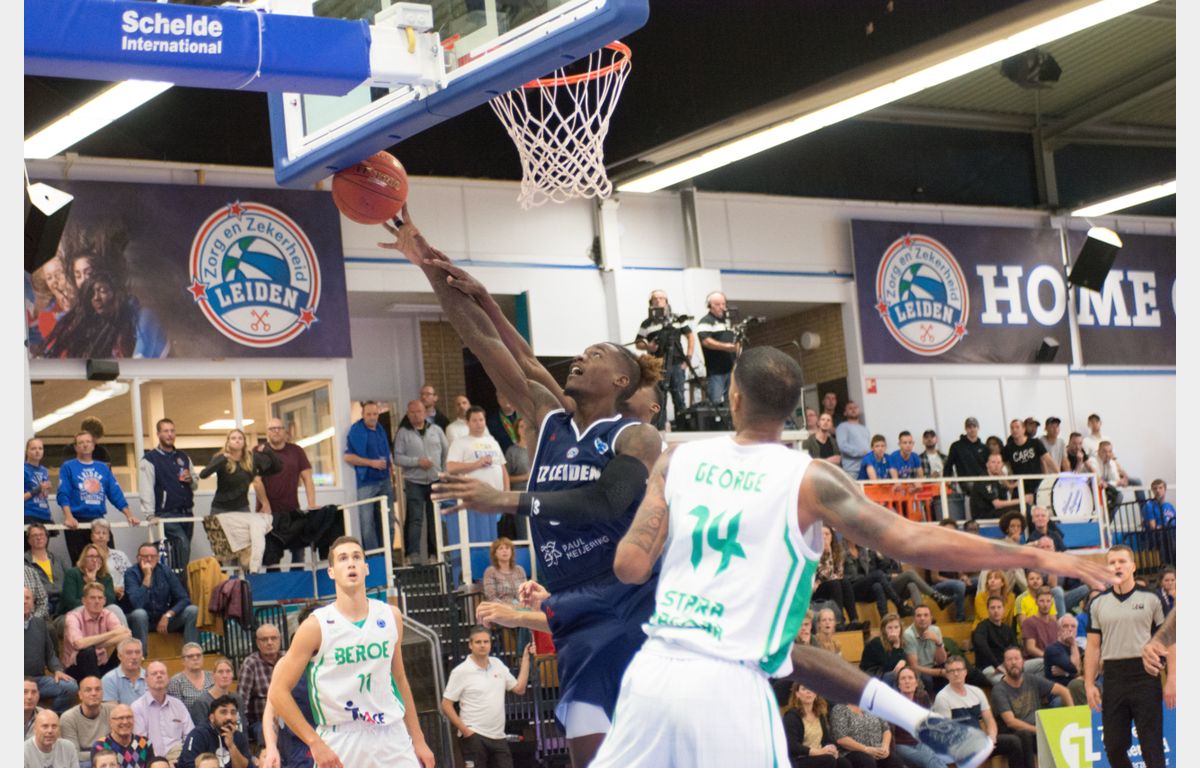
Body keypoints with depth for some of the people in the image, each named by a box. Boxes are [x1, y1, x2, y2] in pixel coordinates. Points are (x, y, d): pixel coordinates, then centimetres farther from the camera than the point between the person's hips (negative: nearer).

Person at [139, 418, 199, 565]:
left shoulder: (183, 457, 18)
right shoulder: (149, 459, -2)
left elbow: (196, 484, 26)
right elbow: (146, 490, -10)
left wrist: (191, 479, 2)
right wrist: (150, 516, -20)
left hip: (186, 512, 6)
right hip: (167, 513, -6)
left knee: (184, 548, 7)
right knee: (182, 545, -23)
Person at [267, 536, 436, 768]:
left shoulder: (390, 617, 5)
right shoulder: (316, 626, -8)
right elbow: (278, 692, -7)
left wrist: (418, 740, 14)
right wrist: (315, 743, -13)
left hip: (392, 739, 3)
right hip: (340, 744, -3)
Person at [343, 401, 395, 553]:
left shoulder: (380, 430, 12)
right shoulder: (356, 431, -8)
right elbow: (348, 456, -13)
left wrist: (389, 469, 14)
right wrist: (372, 463, -17)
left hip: (384, 481, 6)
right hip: (366, 482, -6)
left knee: (387, 522, 9)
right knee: (367, 522, -5)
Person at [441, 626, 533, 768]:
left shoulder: (497, 664, 10)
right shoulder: (461, 672, -7)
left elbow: (519, 688, 12)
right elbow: (446, 705, -8)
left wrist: (525, 657, 9)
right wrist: (465, 731, -14)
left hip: (498, 737, 6)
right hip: (474, 737, -6)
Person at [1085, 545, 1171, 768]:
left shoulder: (1151, 599, 2)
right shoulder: (1098, 604, 10)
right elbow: (1093, 647, 11)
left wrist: (1171, 680, -6)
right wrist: (1089, 684, 4)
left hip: (1145, 674, -3)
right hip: (1113, 677, 3)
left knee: (1151, 746, -2)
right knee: (1114, 746, 4)